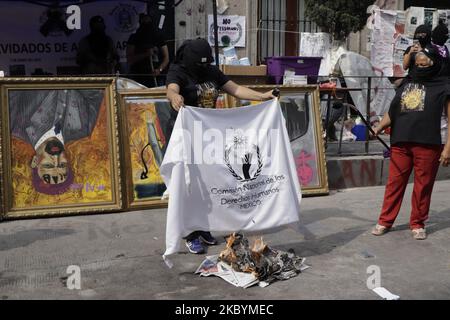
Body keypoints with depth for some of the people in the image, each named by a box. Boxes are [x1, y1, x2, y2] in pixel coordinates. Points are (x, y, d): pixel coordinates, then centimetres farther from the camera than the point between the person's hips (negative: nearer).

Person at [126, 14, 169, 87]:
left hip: (154, 78, 1)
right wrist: (145, 54, -17)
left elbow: (166, 58, 3)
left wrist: (160, 69, -15)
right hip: (137, 78, -1)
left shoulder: (158, 37, 7)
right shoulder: (134, 38, 1)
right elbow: (129, 60, -6)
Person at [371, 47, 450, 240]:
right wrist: (378, 128, 1)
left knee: (423, 186, 5)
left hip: (427, 145, -3)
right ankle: (385, 222, 15)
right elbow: (392, 112, 18)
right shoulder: (406, 84, 18)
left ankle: (417, 224, 18)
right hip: (400, 143, 3)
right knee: (394, 182, 6)